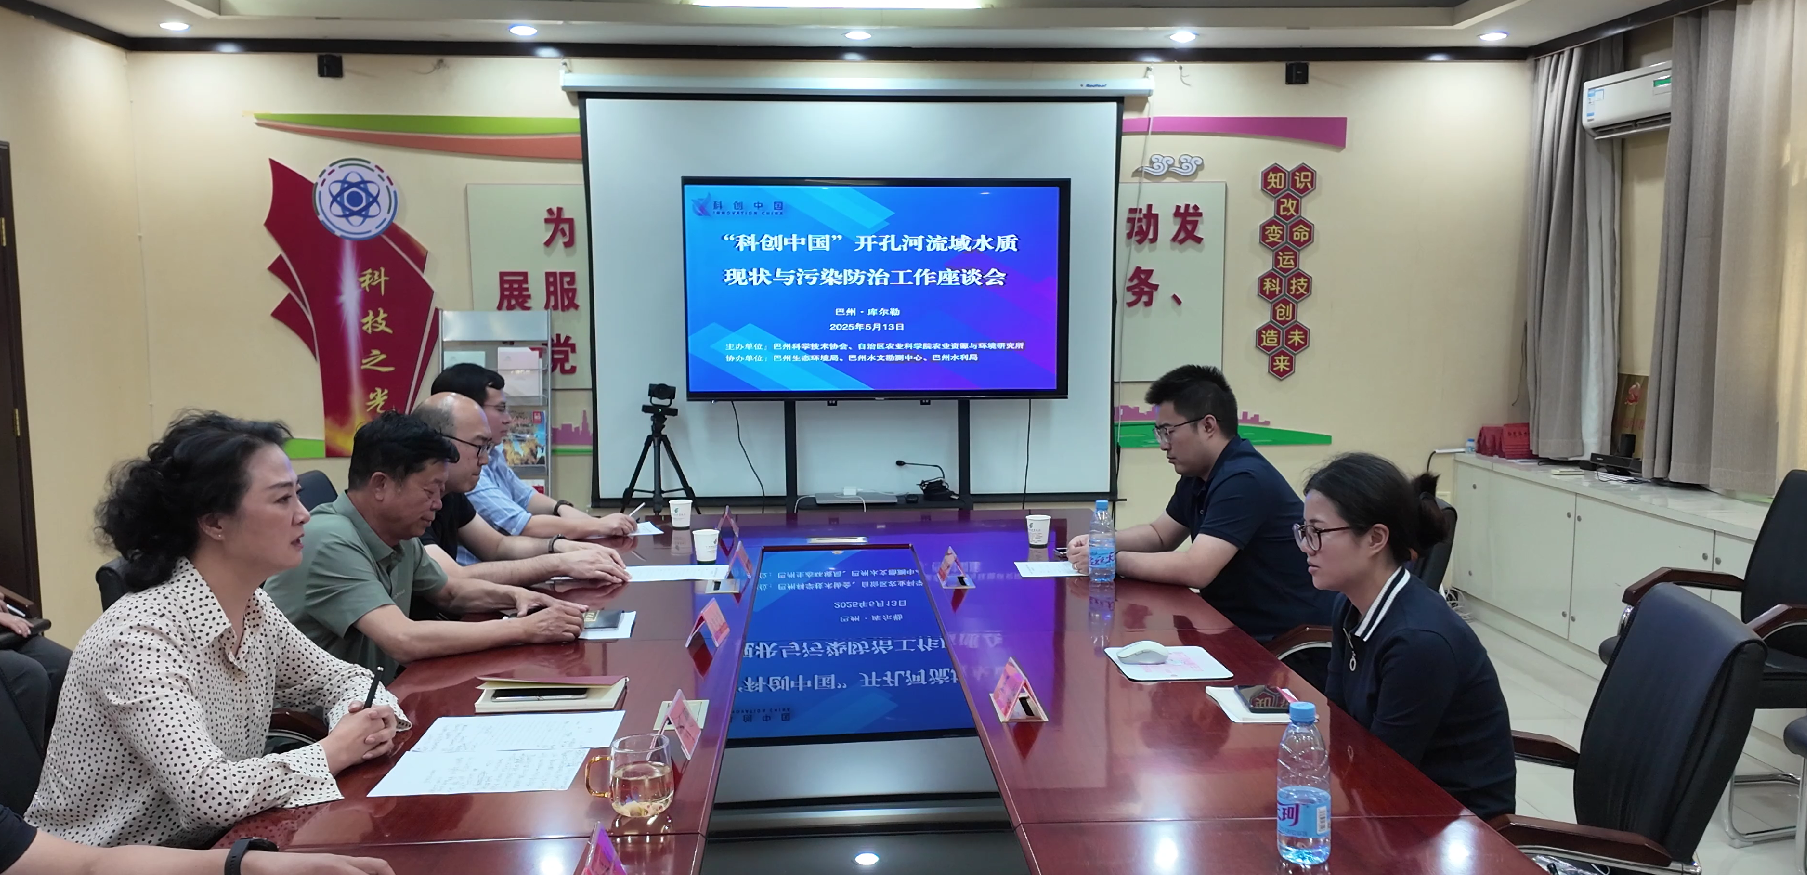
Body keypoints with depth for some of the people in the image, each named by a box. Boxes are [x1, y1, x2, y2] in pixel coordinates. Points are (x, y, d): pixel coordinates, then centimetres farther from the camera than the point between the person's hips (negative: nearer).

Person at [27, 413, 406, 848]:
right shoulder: (139, 635, -23)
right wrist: (335, 751, -18)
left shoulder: (255, 610, -2)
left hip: (208, 847, 7)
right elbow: (209, 794, -31)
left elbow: (342, 679, 12)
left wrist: (368, 719, -9)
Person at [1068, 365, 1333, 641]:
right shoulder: (1197, 475, 7)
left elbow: (1195, 570, -30)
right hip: (1235, 624, 8)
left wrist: (1111, 560, -20)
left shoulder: (1244, 480, -23)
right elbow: (1160, 535, 19)